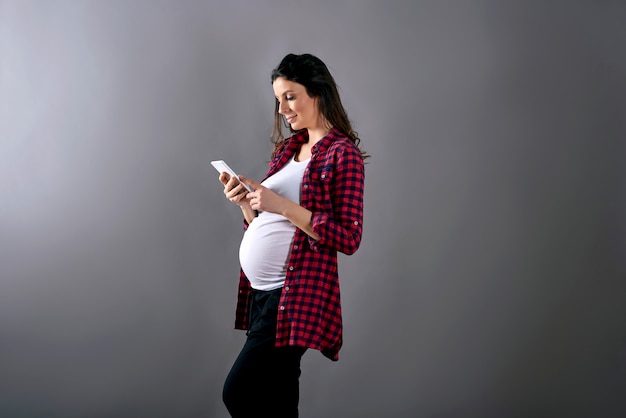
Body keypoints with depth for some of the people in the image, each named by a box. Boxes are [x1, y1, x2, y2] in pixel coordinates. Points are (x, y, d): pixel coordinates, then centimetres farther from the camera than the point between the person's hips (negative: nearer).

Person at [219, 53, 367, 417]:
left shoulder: (343, 153, -6)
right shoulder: (286, 149, 16)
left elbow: (348, 239, -14)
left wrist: (281, 205, -18)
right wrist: (246, 201, 0)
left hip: (295, 293, -8)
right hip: (259, 291, 8)